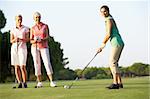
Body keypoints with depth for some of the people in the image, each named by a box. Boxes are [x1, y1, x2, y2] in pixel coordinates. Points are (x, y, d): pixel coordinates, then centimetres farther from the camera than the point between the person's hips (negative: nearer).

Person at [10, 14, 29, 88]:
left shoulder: (26, 28, 2)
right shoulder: (13, 30, 9)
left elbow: (27, 39, -2)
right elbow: (11, 41, 5)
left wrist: (21, 39, -22)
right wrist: (15, 39, -18)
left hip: (22, 48, -3)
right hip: (14, 48, 3)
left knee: (22, 67, -11)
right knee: (16, 67, 0)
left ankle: (25, 83, 1)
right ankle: (19, 83, 6)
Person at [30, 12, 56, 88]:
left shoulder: (45, 26, 4)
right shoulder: (33, 28, 8)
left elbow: (47, 37, -4)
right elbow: (31, 41, 5)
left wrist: (40, 39, -23)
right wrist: (35, 41, -18)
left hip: (44, 47, -2)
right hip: (35, 47, 2)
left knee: (47, 63, -11)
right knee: (37, 64, 0)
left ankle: (52, 82, -11)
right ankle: (39, 83, 7)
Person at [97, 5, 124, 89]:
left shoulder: (109, 20, -7)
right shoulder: (111, 19, 23)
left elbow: (108, 34, -14)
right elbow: (109, 34, 27)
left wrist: (103, 43, -2)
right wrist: (103, 44, 22)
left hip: (117, 43, -10)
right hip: (119, 43, 10)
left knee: (112, 63, -14)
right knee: (114, 63, 10)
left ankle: (115, 83, -19)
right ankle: (120, 83, 9)